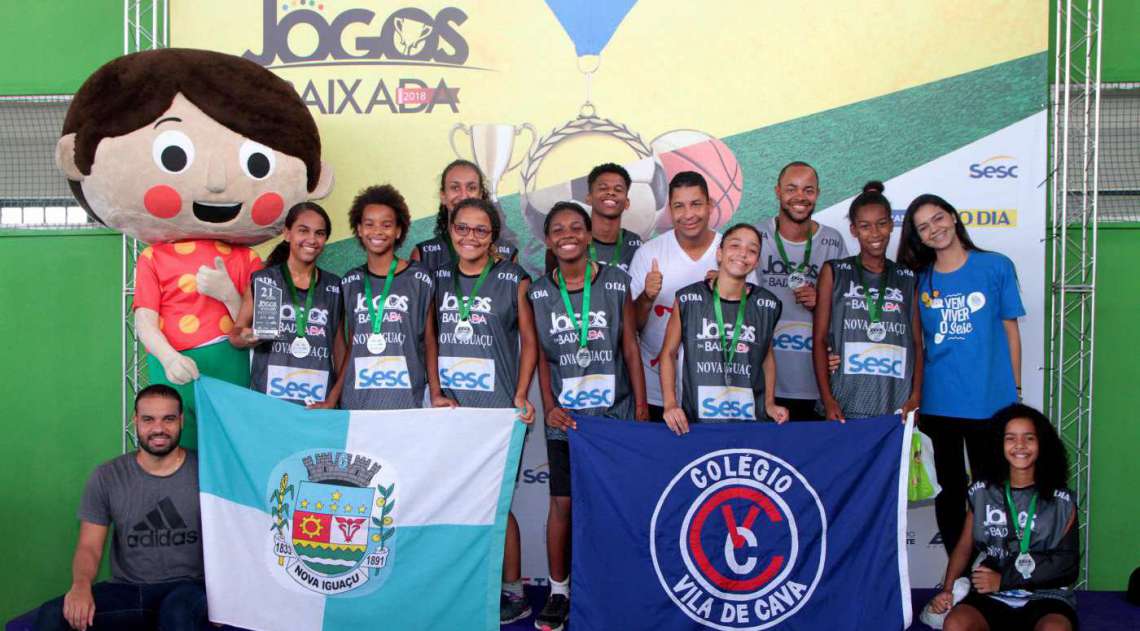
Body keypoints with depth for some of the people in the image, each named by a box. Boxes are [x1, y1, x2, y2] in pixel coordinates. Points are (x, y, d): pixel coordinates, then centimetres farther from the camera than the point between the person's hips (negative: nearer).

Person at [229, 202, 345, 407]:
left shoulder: (335, 288, 7)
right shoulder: (262, 281, 2)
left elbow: (341, 349, 7)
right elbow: (235, 333, 9)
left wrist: (333, 400, -3)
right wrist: (245, 338, -13)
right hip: (267, 400, -1)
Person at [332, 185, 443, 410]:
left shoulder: (419, 279, 1)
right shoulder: (350, 283, 9)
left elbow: (429, 340, 4)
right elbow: (352, 346, 14)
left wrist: (436, 394, -5)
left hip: (404, 400, -2)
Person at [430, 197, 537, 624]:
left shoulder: (513, 279, 0)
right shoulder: (437, 277, 9)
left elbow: (529, 341, 2)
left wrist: (521, 397, -6)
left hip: (497, 410, -4)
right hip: (448, 408, 4)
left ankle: (513, 594, 12)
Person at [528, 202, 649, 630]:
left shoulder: (616, 283, 0)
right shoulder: (538, 293, 3)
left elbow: (630, 348, 1)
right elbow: (541, 357, 6)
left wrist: (641, 409, -1)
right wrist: (550, 407, -5)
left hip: (615, 413, -1)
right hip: (566, 416, 1)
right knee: (562, 504, 3)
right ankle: (559, 592, 17)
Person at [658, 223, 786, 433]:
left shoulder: (766, 305, 0)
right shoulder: (688, 299, -6)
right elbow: (669, 353, 2)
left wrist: (769, 403, 5)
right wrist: (670, 404, -8)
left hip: (750, 421, 2)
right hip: (696, 421, -1)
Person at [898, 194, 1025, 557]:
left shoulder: (996, 267, 0)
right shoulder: (919, 281, 5)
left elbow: (1010, 331, 4)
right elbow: (914, 344, 9)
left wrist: (1015, 391, 2)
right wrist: (913, 398, 4)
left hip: (990, 401, -2)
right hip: (937, 402, 2)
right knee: (949, 489, 11)